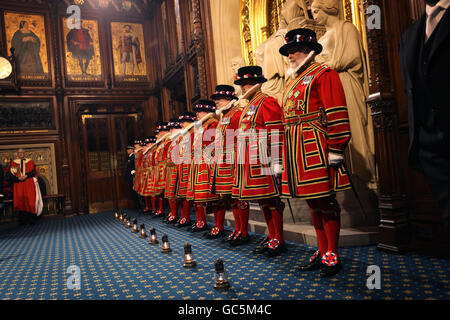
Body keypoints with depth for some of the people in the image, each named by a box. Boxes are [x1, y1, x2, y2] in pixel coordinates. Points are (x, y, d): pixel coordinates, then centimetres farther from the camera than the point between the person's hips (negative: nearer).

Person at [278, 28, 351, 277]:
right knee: (313, 202, 12)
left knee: (325, 201, -1)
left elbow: (337, 115, -11)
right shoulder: (292, 83, 22)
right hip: (296, 153, 8)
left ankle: (332, 256, 11)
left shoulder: (324, 75, -2)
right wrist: (282, 157, 18)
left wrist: (335, 150, -17)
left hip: (316, 151, -8)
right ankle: (322, 253, 22)